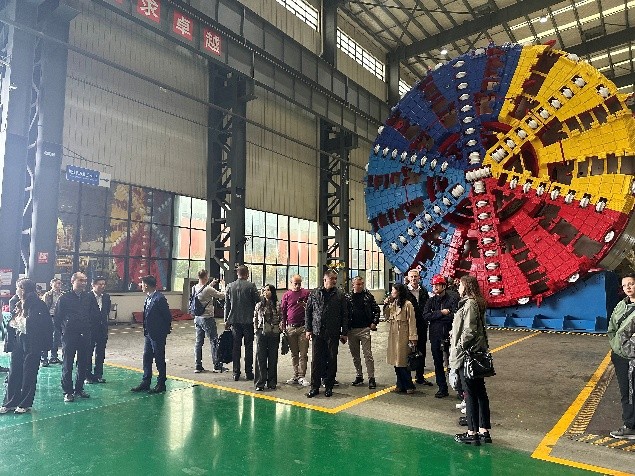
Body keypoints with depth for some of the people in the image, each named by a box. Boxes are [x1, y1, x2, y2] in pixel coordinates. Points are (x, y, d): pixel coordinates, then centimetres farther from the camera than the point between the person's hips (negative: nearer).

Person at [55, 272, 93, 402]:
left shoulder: (89, 298, 5)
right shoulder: (64, 298, -4)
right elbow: (57, 317, 1)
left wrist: (89, 330, 7)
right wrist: (63, 331, 1)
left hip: (85, 336, 3)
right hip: (69, 336, -3)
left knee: (83, 364, 9)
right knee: (67, 365, 4)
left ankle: (79, 389, 23)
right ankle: (68, 391, 13)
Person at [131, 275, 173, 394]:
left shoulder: (159, 299, -19)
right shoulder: (148, 298, 9)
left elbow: (168, 316, -16)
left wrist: (165, 331, -7)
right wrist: (146, 330, 9)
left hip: (158, 335, -9)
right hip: (148, 334, 9)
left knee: (159, 360, 3)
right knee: (147, 358, 14)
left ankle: (161, 384, 15)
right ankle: (145, 383, 24)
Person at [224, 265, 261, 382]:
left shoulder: (230, 286, 2)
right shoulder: (251, 286, -8)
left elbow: (226, 305, 6)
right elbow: (258, 301, -7)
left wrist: (226, 320, 14)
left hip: (235, 321, 3)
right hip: (248, 320, -3)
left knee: (236, 347, 9)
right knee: (248, 347, 6)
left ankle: (236, 373, 12)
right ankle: (249, 372, 10)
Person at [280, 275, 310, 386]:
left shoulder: (306, 293, 2)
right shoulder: (286, 295, 8)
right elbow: (283, 311, 11)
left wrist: (306, 306, -15)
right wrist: (283, 326, 7)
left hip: (303, 327, -2)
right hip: (290, 328, 2)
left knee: (303, 354, -2)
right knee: (294, 354, 10)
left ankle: (302, 376, 3)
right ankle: (296, 376, 18)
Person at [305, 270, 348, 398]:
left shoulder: (340, 295, 2)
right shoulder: (315, 294, 4)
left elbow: (344, 315, 4)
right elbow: (308, 312, 7)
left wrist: (344, 333, 2)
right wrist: (308, 329, 1)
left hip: (333, 334, 0)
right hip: (317, 333, 0)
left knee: (332, 360, 6)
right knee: (316, 360, 3)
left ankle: (329, 386, 19)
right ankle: (315, 386, 13)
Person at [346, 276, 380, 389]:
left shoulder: (368, 296, 1)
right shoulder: (348, 297, 3)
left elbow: (376, 310, 7)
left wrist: (374, 322, -3)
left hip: (365, 329, -2)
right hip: (351, 330, 2)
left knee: (368, 355, -4)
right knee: (355, 355, 12)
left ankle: (371, 378, 3)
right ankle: (359, 376, 24)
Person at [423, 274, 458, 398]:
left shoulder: (451, 300, -4)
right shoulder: (431, 301, 9)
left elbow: (454, 316, -17)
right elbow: (425, 315, -4)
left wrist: (435, 317, -11)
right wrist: (441, 313, -13)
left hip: (448, 335, -4)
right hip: (435, 336, 4)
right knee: (438, 363, 11)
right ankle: (442, 389, 22)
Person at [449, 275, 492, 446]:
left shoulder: (469, 304, -17)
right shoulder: (475, 302, 12)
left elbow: (469, 331, -21)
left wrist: (459, 348, -13)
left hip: (467, 355, -10)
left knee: (470, 393, -1)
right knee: (480, 392, 13)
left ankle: (472, 433, 9)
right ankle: (483, 431, 22)